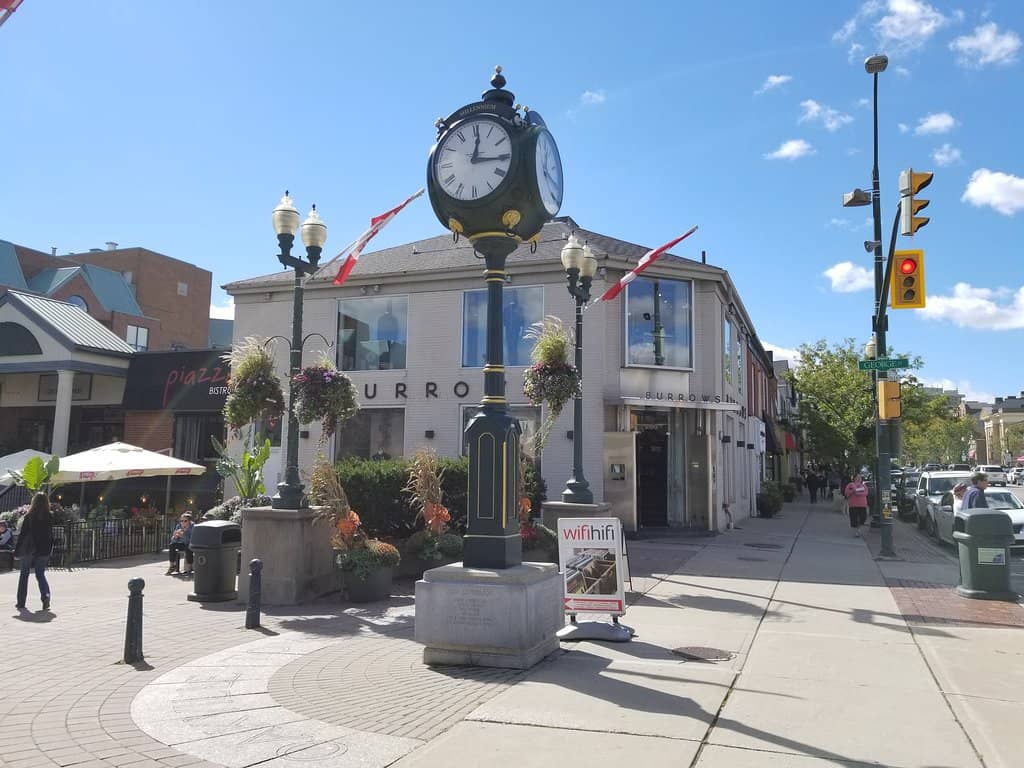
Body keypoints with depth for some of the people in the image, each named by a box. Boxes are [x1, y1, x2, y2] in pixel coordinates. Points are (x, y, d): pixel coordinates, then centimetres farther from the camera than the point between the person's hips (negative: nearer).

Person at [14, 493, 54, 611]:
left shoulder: (28, 517, -7)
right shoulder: (50, 517, -1)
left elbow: (22, 534, -6)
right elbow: (51, 536, 0)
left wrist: (17, 551, 1)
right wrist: (49, 551, 8)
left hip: (29, 550, -2)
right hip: (44, 550, 2)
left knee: (24, 575, 12)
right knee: (40, 574, 10)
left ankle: (21, 602, 16)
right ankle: (45, 595, -15)